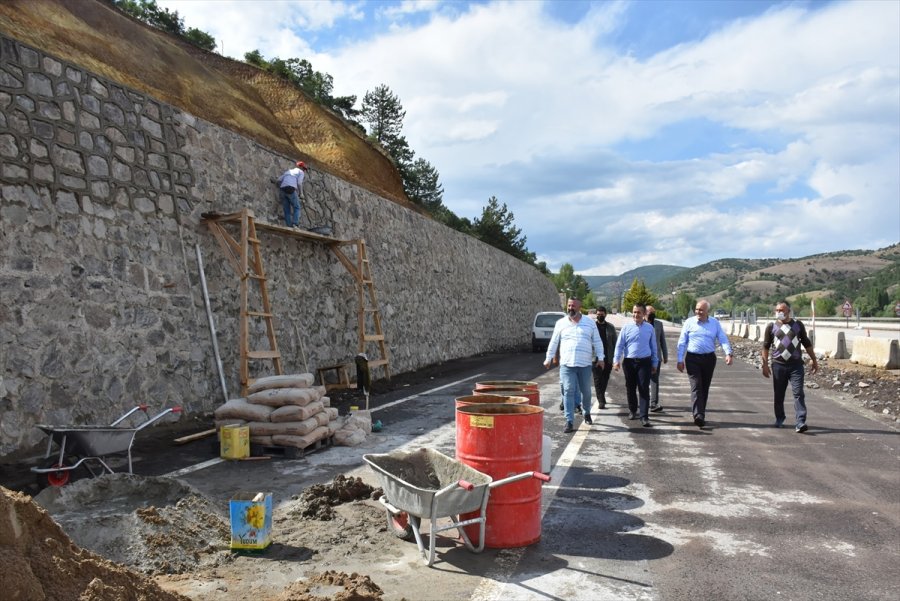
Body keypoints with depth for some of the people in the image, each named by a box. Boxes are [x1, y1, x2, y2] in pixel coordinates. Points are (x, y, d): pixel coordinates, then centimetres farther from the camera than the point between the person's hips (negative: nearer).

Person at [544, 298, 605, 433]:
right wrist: (548, 358, 12)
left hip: (585, 364, 1)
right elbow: (553, 342, 13)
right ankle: (569, 422, -6)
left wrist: (600, 357, 2)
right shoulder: (561, 323, 8)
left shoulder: (590, 323, 8)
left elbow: (597, 342, 10)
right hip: (566, 364, -1)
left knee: (586, 391, 11)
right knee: (568, 392, -7)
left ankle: (586, 413, 37)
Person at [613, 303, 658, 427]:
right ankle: (632, 411, 32)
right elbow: (619, 345, 0)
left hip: (644, 362, -1)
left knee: (644, 389, -5)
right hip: (629, 361, 1)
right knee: (630, 388, 12)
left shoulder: (650, 328, 4)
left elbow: (653, 346, 11)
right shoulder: (626, 327, 0)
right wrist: (616, 360, -9)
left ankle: (644, 417, -4)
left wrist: (654, 363, 12)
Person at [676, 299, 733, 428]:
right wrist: (680, 360, -3)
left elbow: (723, 339, -2)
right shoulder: (689, 322, 1)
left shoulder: (715, 323, 5)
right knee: (696, 387, -12)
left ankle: (701, 414, 23)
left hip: (709, 359, 2)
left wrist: (728, 353, -19)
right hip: (692, 358, -2)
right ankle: (698, 416, -21)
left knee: (705, 388, 11)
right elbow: (682, 342, 2)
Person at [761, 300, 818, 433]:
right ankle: (779, 418, 29)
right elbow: (766, 347, 5)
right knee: (779, 394, 11)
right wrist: (765, 364, 0)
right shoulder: (771, 327, 3)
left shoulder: (798, 325, 4)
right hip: (778, 365, 1)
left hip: (796, 365, -1)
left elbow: (807, 343, 12)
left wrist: (814, 360, 12)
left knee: (798, 393, -9)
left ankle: (800, 422, -11)